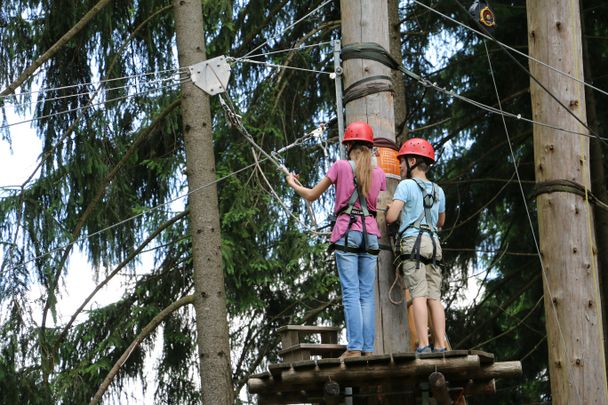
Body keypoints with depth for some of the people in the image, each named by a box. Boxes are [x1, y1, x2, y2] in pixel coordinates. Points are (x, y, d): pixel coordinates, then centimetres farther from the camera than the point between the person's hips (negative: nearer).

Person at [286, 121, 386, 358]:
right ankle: (368, 348, -3)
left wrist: (293, 184, 26)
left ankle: (355, 347, -14)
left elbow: (311, 196, 8)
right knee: (367, 294, 3)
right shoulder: (379, 174, 11)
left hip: (346, 234, -3)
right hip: (370, 234, 3)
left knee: (351, 293, -7)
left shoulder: (341, 166, 1)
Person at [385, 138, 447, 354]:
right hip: (433, 243, 6)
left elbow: (391, 217, -8)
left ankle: (423, 345, -21)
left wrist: (391, 208, 14)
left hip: (412, 242, -6)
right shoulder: (438, 191, 19)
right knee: (434, 297, 1)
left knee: (419, 295, -13)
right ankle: (440, 346, -5)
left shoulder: (406, 185, -1)